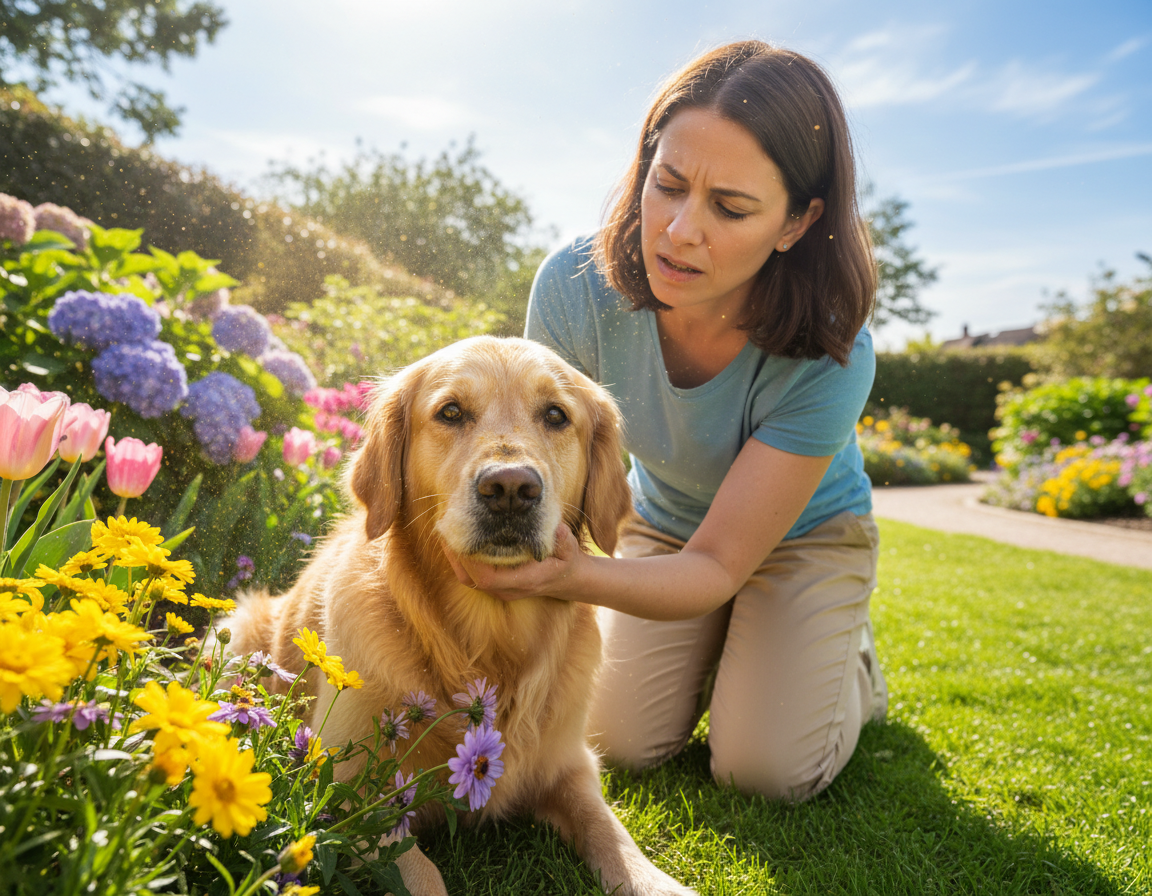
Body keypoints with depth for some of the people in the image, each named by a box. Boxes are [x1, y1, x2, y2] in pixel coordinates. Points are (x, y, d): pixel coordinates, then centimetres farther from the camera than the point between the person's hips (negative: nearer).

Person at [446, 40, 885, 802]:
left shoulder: (830, 357, -36)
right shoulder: (579, 284, -29)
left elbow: (716, 568, -33)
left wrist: (577, 575, -52)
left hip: (804, 534, -2)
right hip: (663, 525, 3)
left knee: (767, 769, -13)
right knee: (624, 743, -6)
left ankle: (846, 655, 19)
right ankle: (716, 650, 24)